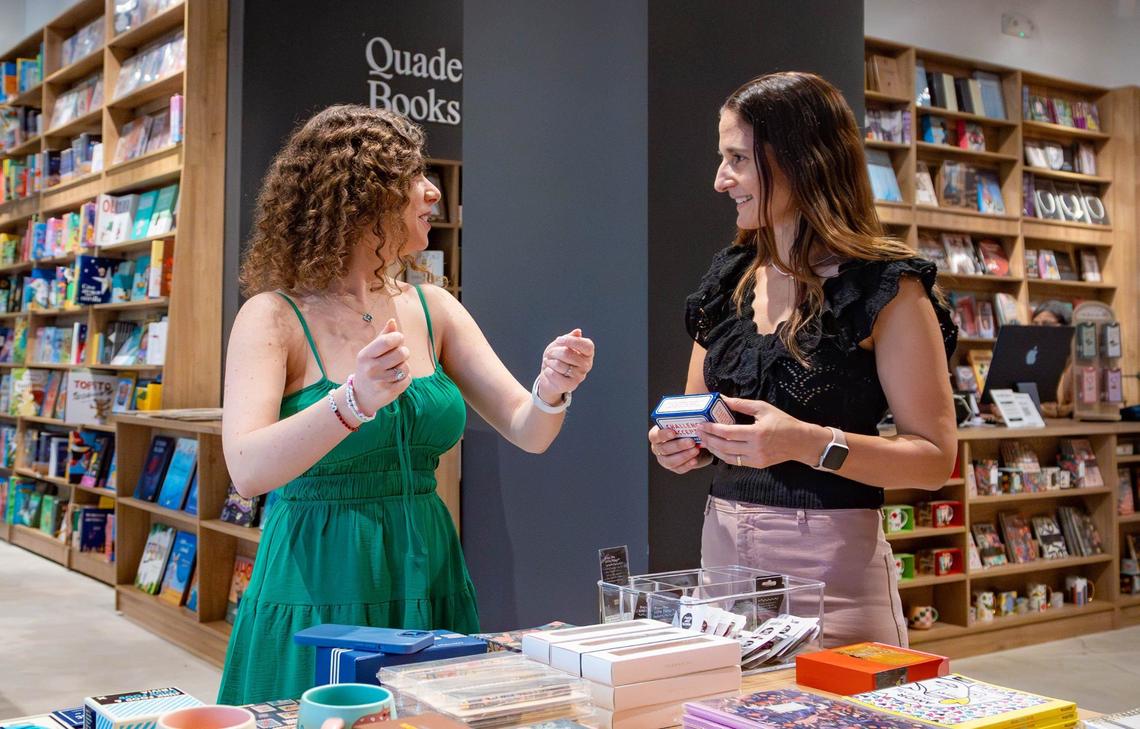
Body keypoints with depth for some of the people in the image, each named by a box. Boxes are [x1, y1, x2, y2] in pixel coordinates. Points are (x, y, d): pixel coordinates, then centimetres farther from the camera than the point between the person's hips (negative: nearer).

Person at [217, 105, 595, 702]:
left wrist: (550, 391, -19)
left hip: (426, 585, 5)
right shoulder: (275, 316, -10)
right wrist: (353, 403, -38)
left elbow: (526, 433, 3)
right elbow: (247, 471, -23)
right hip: (318, 591, -5)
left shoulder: (432, 309, 5)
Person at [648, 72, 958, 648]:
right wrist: (683, 445, -5)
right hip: (722, 546, 5)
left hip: (830, 560, -5)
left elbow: (935, 458, -11)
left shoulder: (886, 288, -9)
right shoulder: (731, 277, 8)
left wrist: (809, 443, -24)